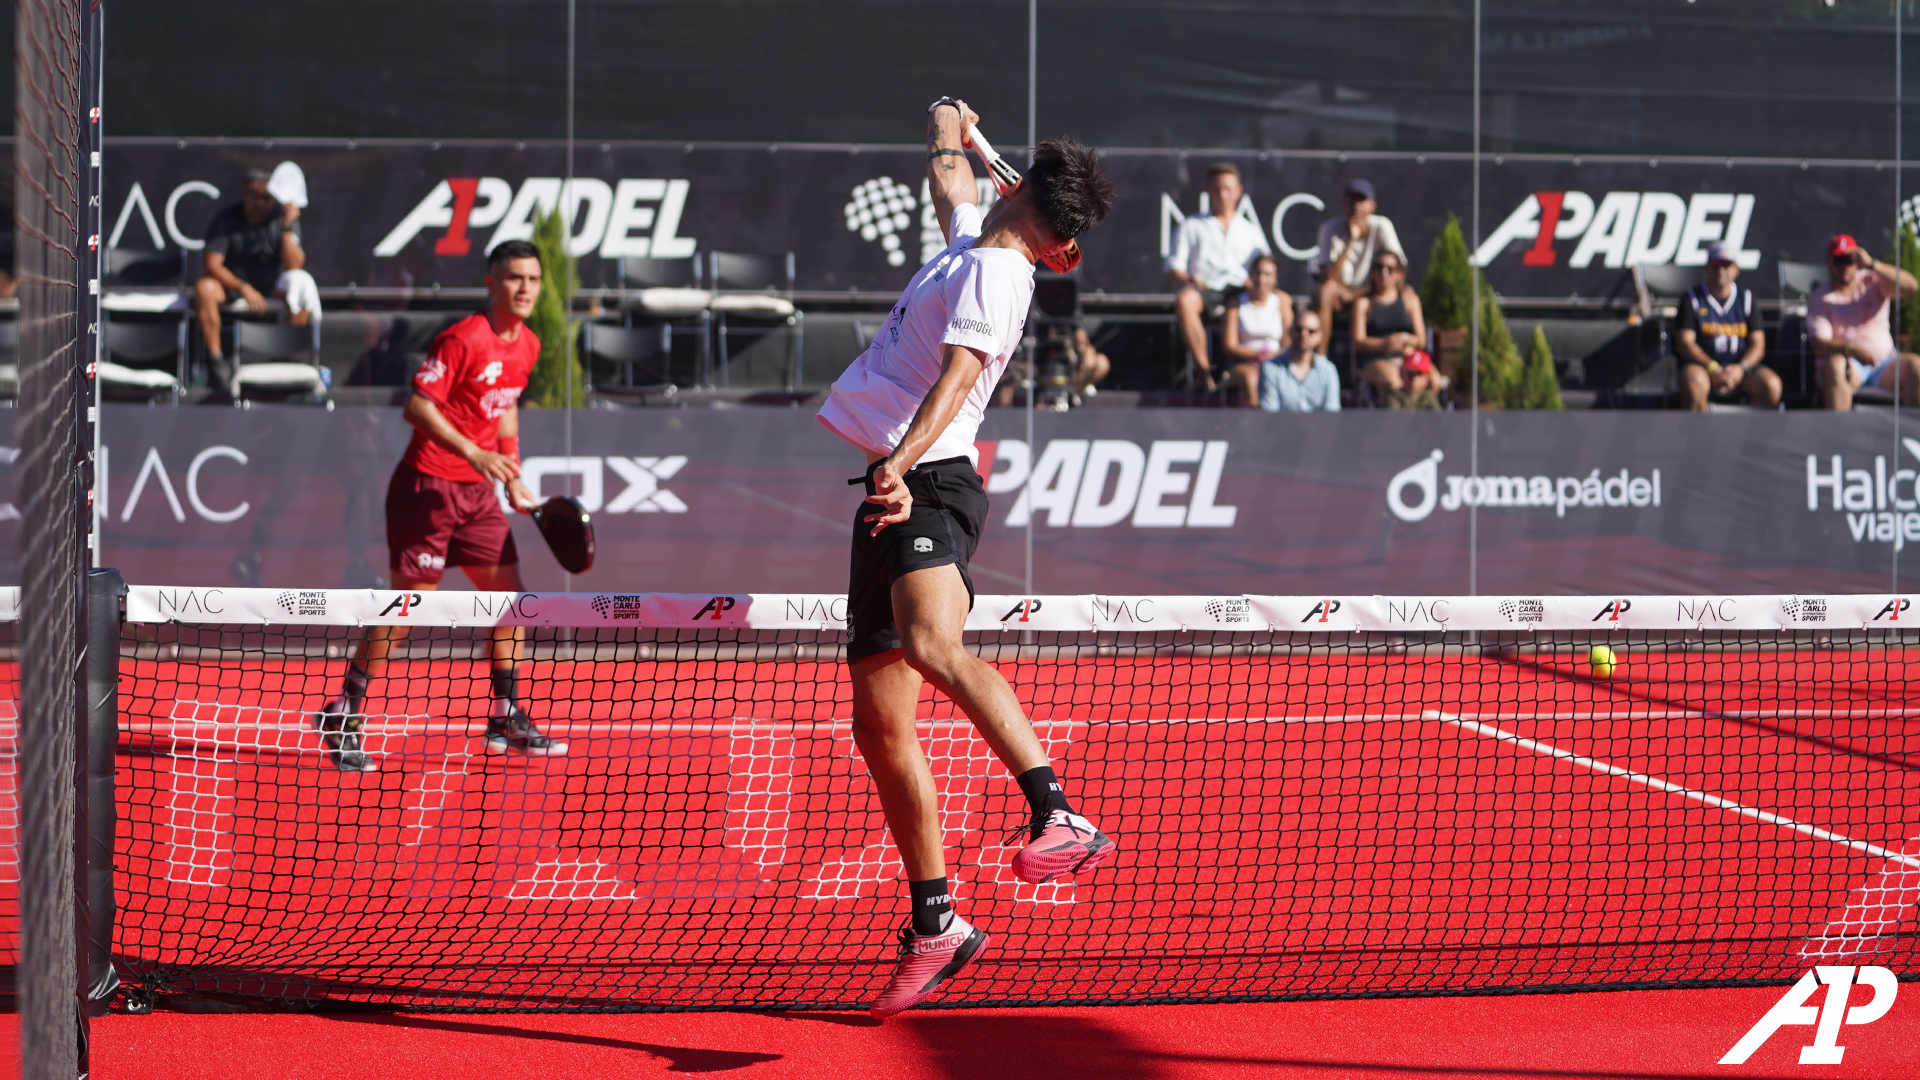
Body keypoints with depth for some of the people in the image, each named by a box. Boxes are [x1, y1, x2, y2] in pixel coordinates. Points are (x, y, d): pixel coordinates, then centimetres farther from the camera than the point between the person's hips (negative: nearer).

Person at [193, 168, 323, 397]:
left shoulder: (282, 217, -4)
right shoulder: (226, 220, -7)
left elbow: (294, 266, -14)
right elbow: (210, 265, -16)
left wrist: (287, 229, -26)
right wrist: (243, 289, -28)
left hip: (274, 288, 1)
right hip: (232, 287, -1)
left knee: (301, 282, -29)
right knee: (204, 288, -32)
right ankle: (215, 358, -27)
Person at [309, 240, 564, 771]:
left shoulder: (527, 346, 9)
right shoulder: (461, 339, -18)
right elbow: (417, 408, -21)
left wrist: (513, 478, 17)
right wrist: (474, 453, -30)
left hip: (477, 491, 8)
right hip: (428, 485, -8)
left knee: (508, 596, 6)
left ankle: (506, 718, 17)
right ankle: (340, 716, 1)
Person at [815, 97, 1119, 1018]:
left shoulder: (993, 271, -7)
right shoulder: (970, 242, 21)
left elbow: (958, 377, -24)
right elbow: (947, 178, 45)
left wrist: (901, 461, -38)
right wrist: (945, 125, 63)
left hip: (928, 486, -10)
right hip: (894, 493, 10)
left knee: (932, 645, -36)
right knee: (879, 723, 7)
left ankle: (1060, 817, -48)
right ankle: (935, 925, 13)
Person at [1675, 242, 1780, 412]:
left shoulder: (1746, 298, 12)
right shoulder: (1692, 299, 5)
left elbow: (1757, 345, 5)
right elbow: (1684, 343, -5)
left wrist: (1741, 369, -16)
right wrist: (1713, 369, -19)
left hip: (1743, 367, 2)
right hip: (1702, 364, -2)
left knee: (1771, 384, -26)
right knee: (1693, 383, -37)